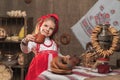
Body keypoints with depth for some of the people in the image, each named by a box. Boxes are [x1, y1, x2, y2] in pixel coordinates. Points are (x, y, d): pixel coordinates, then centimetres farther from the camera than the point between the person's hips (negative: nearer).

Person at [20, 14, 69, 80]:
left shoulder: (53, 43, 13)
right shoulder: (34, 40, -5)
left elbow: (58, 55, 25)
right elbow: (25, 50, -21)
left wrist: (64, 58, 6)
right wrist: (25, 41, -40)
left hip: (53, 70, 5)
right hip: (40, 69, -5)